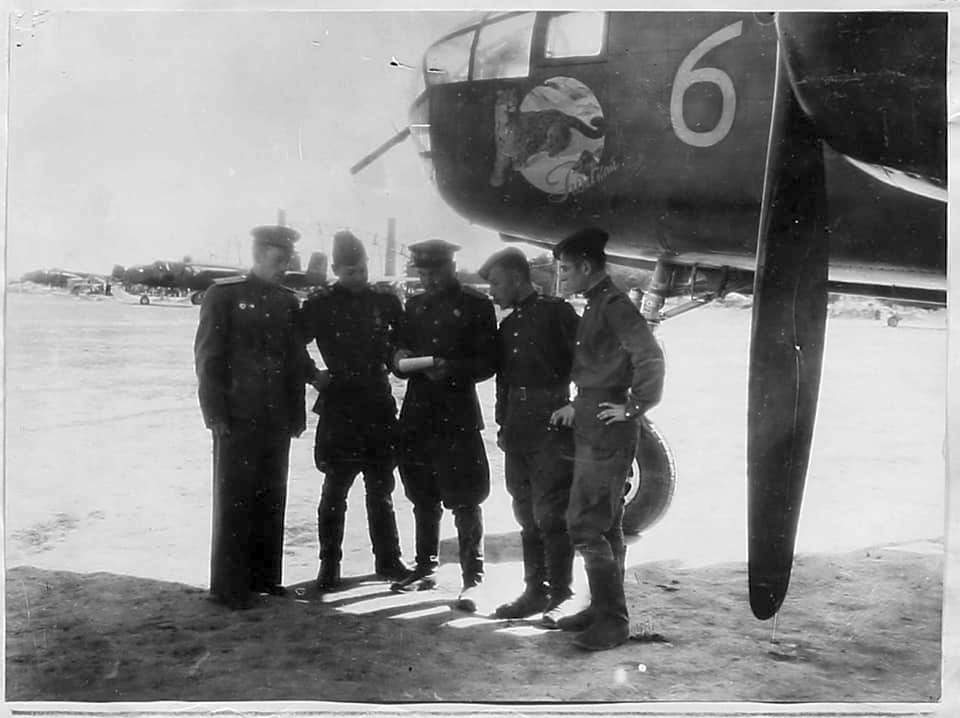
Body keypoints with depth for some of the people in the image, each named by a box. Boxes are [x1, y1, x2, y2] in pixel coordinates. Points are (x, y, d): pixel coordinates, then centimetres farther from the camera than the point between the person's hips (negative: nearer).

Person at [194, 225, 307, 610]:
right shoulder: (224, 294, -2)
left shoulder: (288, 302, 13)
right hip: (238, 416, -5)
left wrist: (297, 413, 8)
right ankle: (230, 585, 9)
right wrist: (215, 413, -11)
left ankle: (265, 575, 19)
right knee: (235, 499, 1)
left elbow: (295, 361, 13)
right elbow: (208, 356, -5)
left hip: (277, 418, 5)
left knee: (271, 499, 8)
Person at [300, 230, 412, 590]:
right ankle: (329, 566, 11)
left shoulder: (385, 302, 8)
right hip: (339, 408, -3)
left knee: (381, 489, 11)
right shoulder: (320, 304, -1)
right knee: (334, 490, 1)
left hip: (378, 408, 3)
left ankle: (388, 560, 22)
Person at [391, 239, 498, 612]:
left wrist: (451, 368, -20)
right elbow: (400, 351, 17)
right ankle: (425, 568, 26)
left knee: (465, 501, -3)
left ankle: (472, 580, 4)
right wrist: (401, 361, -6)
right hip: (417, 413, 5)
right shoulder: (415, 305, 15)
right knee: (423, 498, 13)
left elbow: (488, 362, -5)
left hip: (457, 415, -5)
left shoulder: (476, 305, -1)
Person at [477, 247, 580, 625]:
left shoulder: (556, 312, -5)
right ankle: (535, 591, 20)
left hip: (552, 427, -7)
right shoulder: (508, 324, 17)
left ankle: (559, 597, 5)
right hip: (517, 433, 7)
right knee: (527, 516, 11)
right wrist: (503, 425, 16)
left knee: (550, 515, -5)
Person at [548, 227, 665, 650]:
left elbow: (649, 357, -26)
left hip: (607, 431, -10)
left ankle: (613, 621, -1)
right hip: (592, 428, 10)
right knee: (604, 525, 15)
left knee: (586, 525, -9)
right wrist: (578, 406, 17)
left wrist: (633, 407, -19)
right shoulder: (597, 306, 16)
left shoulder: (614, 305, -14)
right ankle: (604, 608, 25)